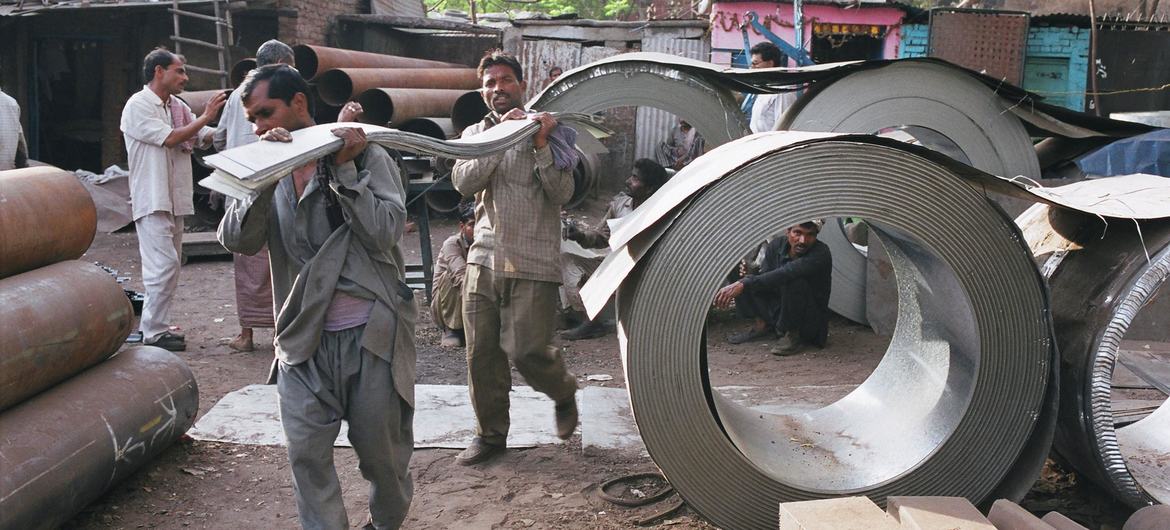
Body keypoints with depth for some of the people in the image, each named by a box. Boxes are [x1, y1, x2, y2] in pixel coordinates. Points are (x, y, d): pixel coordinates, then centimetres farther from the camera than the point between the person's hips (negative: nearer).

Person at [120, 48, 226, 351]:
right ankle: (154, 332, -6)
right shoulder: (138, 106, -9)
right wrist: (205, 117, -14)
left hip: (175, 199, 9)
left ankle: (153, 324, 20)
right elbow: (170, 138, -18)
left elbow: (211, 136, 10)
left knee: (169, 264, 11)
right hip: (152, 199, -8)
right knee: (164, 264, -13)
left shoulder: (178, 107, 14)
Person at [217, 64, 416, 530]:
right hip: (305, 336, 3)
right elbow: (237, 240, -7)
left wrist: (345, 169, -16)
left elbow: (385, 233, -14)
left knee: (381, 451, 9)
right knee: (307, 453, -2)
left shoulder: (367, 158, -1)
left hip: (372, 332, -3)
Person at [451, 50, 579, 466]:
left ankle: (563, 392, 24)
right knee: (481, 352, 5)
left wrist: (541, 147, -17)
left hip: (532, 263, -3)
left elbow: (562, 194, -6)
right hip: (484, 259, 4)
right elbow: (463, 182, -6)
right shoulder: (475, 134, 13)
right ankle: (490, 433, 20)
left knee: (526, 349, -8)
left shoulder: (547, 130, 4)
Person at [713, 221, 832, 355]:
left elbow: (784, 274, -39)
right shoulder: (776, 246, -3)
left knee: (794, 281, -34)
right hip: (780, 312, 6)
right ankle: (762, 326, 6)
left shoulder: (820, 253, -25)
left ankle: (793, 336, -16)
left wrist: (743, 284, -44)